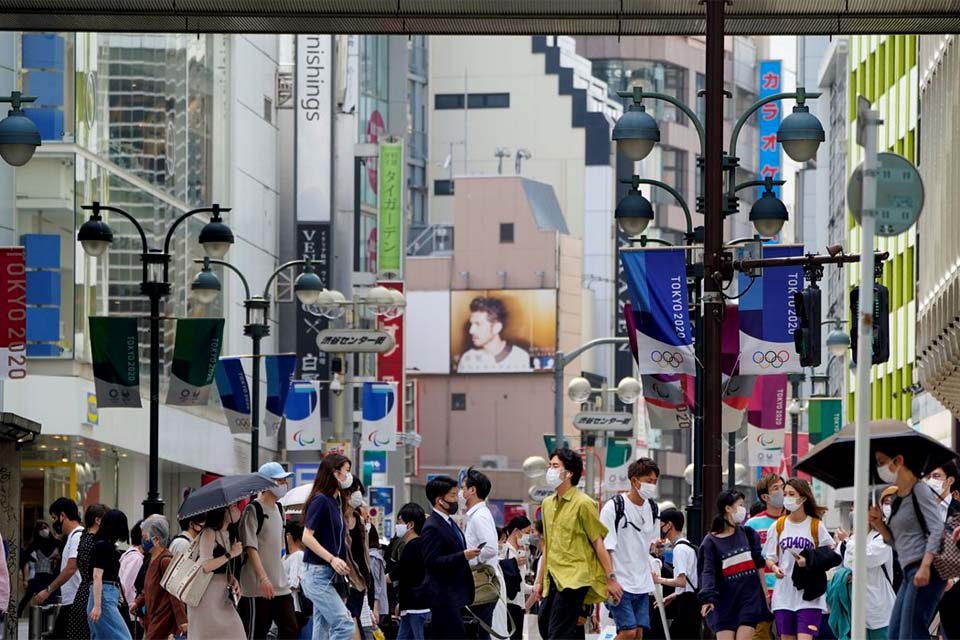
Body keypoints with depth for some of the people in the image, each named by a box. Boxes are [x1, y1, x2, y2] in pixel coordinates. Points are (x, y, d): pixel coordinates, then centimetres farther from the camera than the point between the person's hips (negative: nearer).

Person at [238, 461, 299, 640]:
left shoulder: (278, 509, 15)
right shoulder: (254, 510, -10)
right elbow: (250, 547, -17)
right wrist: (263, 578, -25)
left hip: (280, 585, 8)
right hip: (258, 588, -8)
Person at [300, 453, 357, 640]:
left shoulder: (335, 502, 14)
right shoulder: (320, 500, -11)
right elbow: (307, 537, -17)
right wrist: (332, 559, -24)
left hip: (331, 575, 9)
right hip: (318, 573, -9)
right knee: (344, 625, -17)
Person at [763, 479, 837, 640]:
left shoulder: (816, 526, -1)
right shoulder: (778, 526, 7)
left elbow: (830, 557, 2)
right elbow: (769, 557, 10)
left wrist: (810, 562, -16)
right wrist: (774, 567, -12)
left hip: (809, 596, -3)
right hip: (784, 594, 3)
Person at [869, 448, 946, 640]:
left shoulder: (920, 491, -6)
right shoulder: (898, 499, 20)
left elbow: (936, 530, -15)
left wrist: (925, 566, -26)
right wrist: (880, 525, 7)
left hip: (925, 572, -10)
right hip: (909, 573, 10)